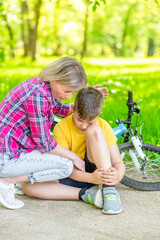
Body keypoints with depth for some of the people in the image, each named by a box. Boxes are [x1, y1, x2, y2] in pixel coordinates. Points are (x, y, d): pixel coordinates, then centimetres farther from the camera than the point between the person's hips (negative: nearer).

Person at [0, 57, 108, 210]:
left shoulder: (42, 85, 4)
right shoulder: (38, 95, -25)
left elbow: (62, 110, 21)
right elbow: (43, 142, -20)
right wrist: (74, 157, -8)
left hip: (16, 144, 10)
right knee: (66, 166, -13)